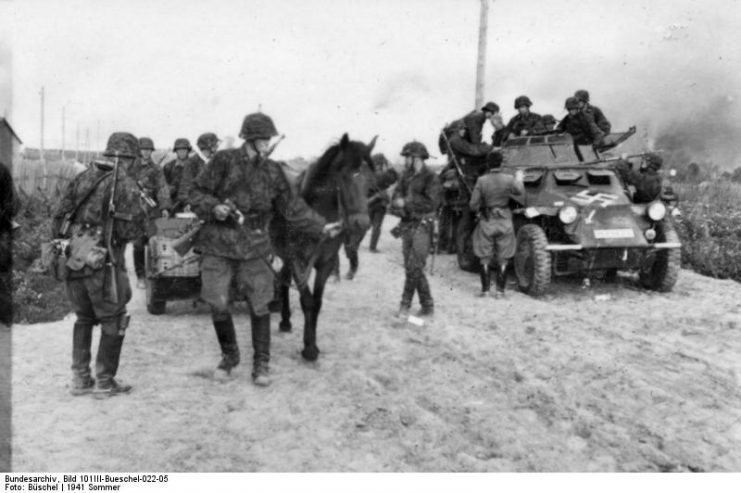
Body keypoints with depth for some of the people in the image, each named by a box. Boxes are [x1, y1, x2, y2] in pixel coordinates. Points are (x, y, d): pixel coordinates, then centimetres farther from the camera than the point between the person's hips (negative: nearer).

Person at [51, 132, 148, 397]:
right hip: (104, 263, -6)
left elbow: (57, 222, 9)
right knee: (113, 323, 11)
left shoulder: (81, 178, 8)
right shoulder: (125, 184, -9)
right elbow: (131, 229, -14)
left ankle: (80, 378, 27)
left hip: (75, 259, 6)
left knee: (83, 318, 22)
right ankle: (105, 382, 17)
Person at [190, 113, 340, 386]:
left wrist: (321, 226, -2)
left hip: (253, 247, 1)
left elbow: (292, 207, 5)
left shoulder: (272, 171, 3)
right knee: (218, 305, 3)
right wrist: (214, 207, -20)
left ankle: (261, 363, 17)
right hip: (217, 245, -1)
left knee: (259, 305, 2)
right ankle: (229, 355, 28)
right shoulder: (224, 161, -5)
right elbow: (197, 193, -1)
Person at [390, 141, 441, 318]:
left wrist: (407, 203, -17)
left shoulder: (431, 178, -8)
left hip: (422, 226, -7)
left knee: (413, 267, -10)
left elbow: (431, 203, -18)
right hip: (407, 225, 7)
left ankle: (406, 303, 3)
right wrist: (398, 207, -12)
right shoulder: (405, 176, 11)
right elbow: (396, 198, 10)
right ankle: (427, 305, 18)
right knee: (411, 268, 8)